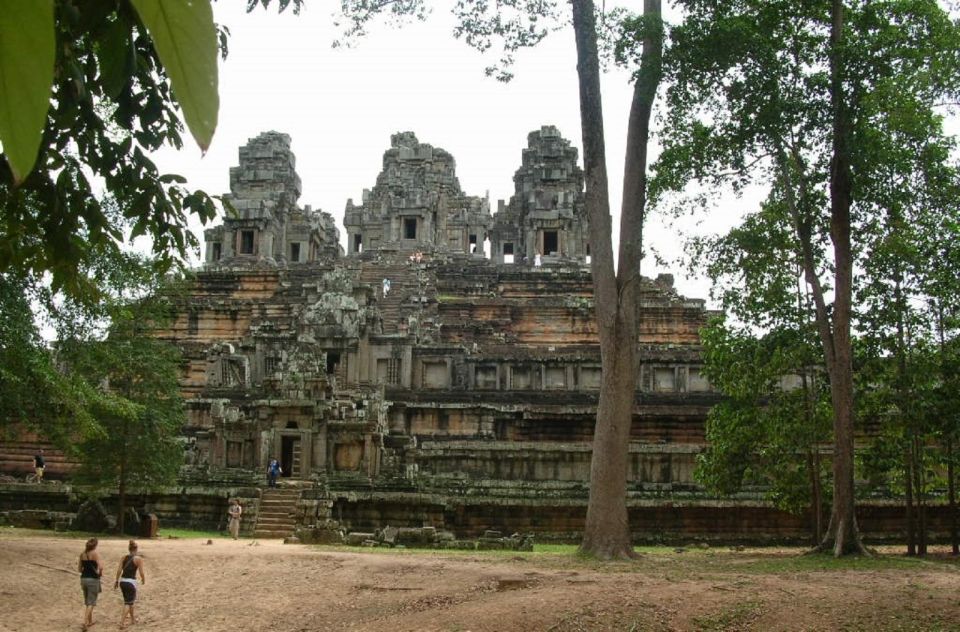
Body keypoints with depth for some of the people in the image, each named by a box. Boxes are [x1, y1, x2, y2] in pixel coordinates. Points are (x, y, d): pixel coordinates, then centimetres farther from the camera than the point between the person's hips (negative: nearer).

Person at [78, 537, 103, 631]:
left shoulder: (82, 554, 6)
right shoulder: (95, 554, -12)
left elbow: (79, 569, 9)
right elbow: (100, 567, -22)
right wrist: (99, 572, -2)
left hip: (84, 578, 6)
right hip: (93, 579, -6)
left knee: (86, 602, 20)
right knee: (91, 602, 0)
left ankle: (90, 621, 30)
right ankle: (85, 622, -11)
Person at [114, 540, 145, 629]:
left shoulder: (124, 557, 8)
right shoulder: (138, 559, -6)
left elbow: (119, 570, 2)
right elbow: (141, 572, -8)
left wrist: (116, 580, 8)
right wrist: (143, 580, 10)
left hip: (122, 581, 6)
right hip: (131, 582, -6)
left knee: (130, 600, 23)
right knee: (128, 603, 1)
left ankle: (133, 619, 37)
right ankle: (122, 622, -10)